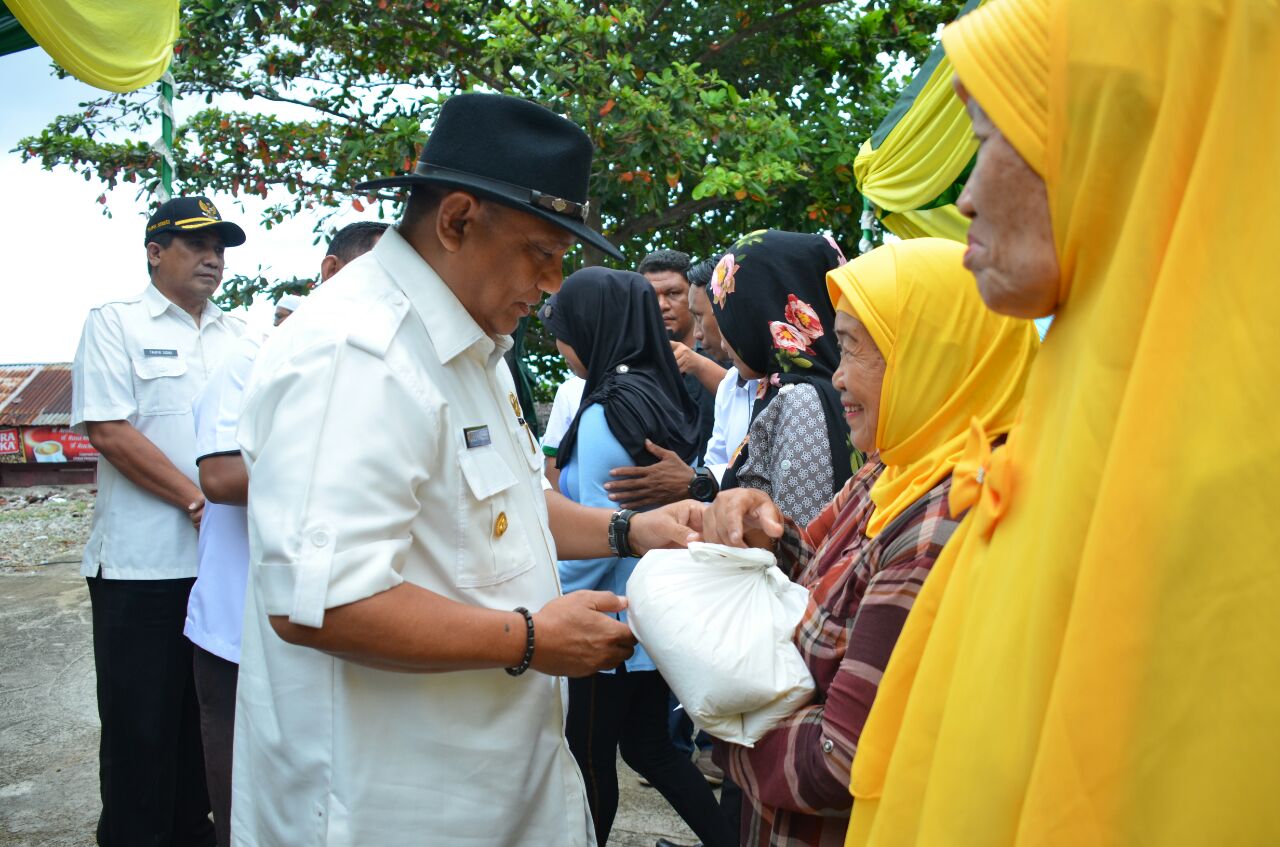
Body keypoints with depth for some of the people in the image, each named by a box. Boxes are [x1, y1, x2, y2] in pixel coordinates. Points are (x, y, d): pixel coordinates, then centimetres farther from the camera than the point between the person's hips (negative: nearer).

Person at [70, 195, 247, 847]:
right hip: (143, 564, -5)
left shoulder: (238, 335, 16)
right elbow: (108, 431, -10)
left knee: (207, 714, 13)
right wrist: (199, 501, -14)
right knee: (141, 722, 2)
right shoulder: (115, 324, 0)